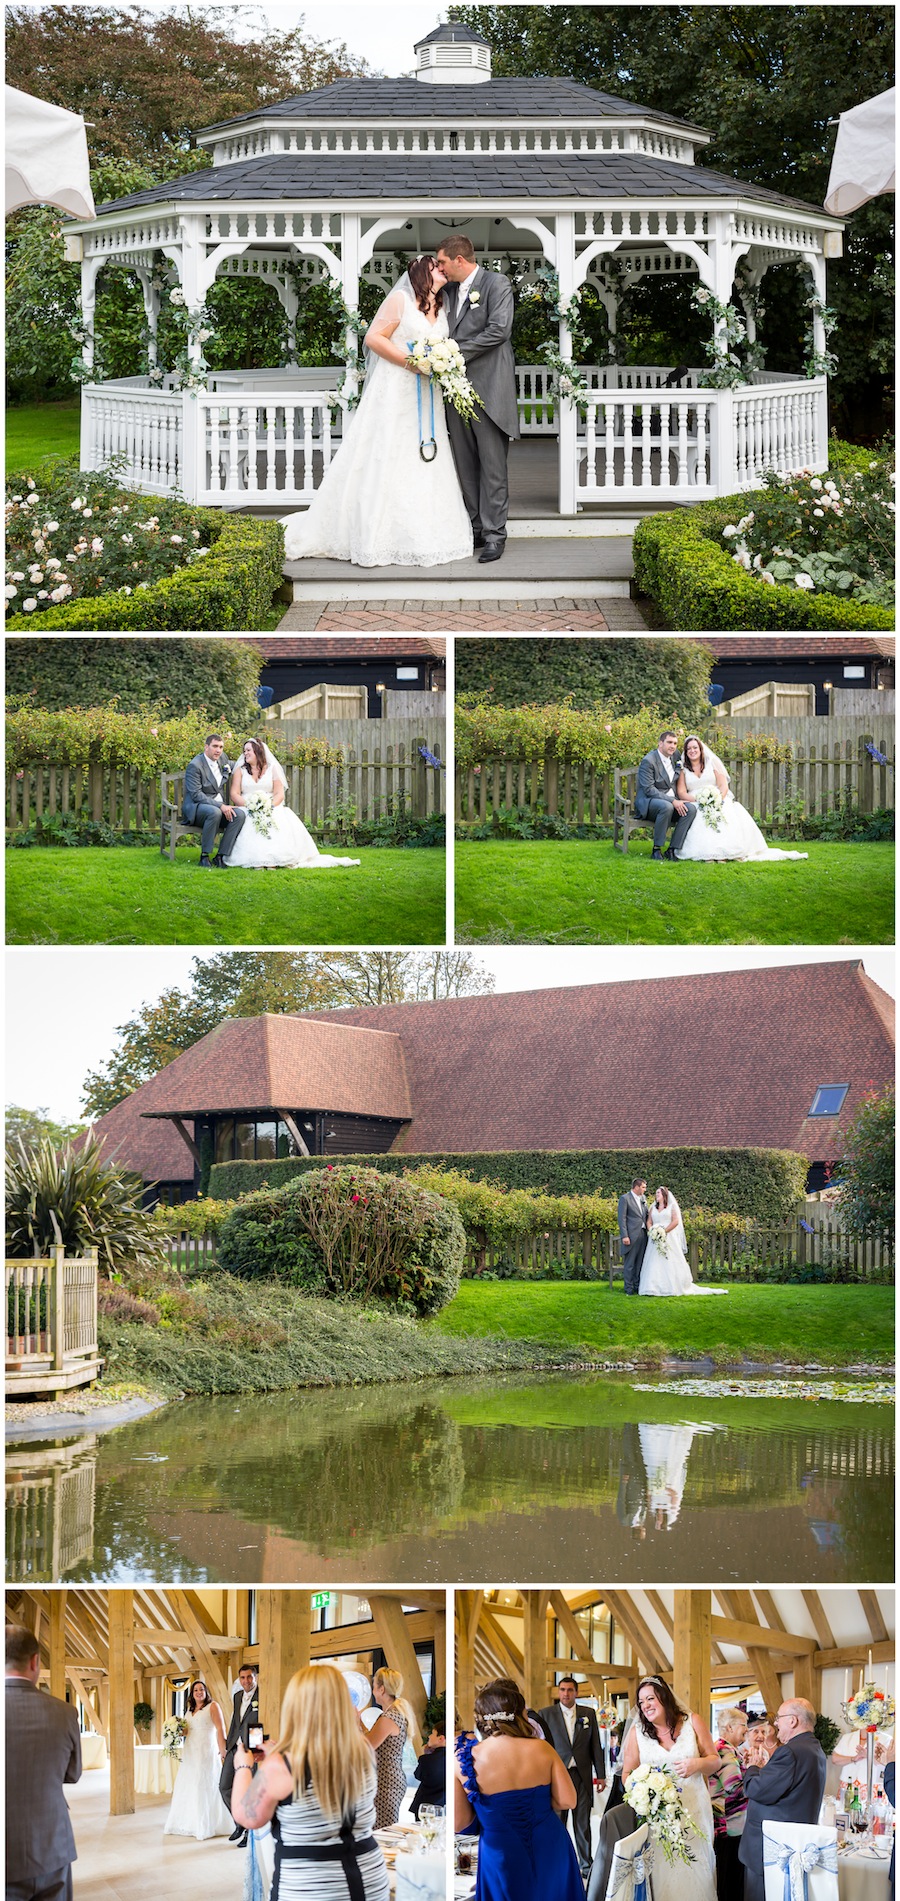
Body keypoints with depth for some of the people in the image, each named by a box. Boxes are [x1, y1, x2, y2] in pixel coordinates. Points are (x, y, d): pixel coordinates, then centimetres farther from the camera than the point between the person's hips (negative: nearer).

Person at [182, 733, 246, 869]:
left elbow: (230, 765, 36)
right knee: (214, 812, -39)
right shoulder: (194, 766, -14)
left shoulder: (222, 758, 9)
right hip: (195, 807, -7)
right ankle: (204, 856, -29)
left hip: (218, 806, 7)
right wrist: (220, 806, -29)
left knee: (240, 815, -22)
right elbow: (196, 795, -21)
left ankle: (221, 856, -22)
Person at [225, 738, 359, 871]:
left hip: (270, 809, 0)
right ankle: (256, 862, -40)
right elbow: (235, 794, 2)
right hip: (246, 809, 0)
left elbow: (280, 794, 2)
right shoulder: (240, 771, 13)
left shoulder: (272, 769, 12)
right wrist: (248, 805, -17)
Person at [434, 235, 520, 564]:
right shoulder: (449, 290, 17)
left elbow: (499, 330, -15)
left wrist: (457, 352, -14)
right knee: (465, 466, 8)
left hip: (488, 387, -7)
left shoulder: (496, 283, -4)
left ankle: (494, 534, -1)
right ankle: (475, 530, 14)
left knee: (492, 465, -4)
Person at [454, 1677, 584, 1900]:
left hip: (503, 1857, -1)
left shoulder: (464, 1761, -16)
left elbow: (459, 1823, -9)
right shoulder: (541, 1748, -13)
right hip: (549, 1851, 1)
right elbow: (568, 1800, -8)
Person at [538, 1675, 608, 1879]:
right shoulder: (545, 1714, 2)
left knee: (583, 1822, 5)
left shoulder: (588, 1715, 9)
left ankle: (586, 1864, 12)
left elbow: (596, 1746, 10)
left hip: (582, 1775, 2)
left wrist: (600, 1774, 7)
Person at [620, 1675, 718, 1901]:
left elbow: (714, 1760, 7)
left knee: (695, 1866, 0)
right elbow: (627, 1773, 5)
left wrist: (697, 1764, -14)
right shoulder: (637, 1731, 2)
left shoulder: (692, 1723, 1)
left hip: (694, 1809, 0)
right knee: (662, 1869, -4)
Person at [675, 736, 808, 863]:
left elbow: (723, 785, 4)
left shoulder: (711, 762, 13)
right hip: (695, 804, -1)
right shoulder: (683, 769, 12)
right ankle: (707, 854, -45)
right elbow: (681, 792, 1)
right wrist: (698, 800, -17)